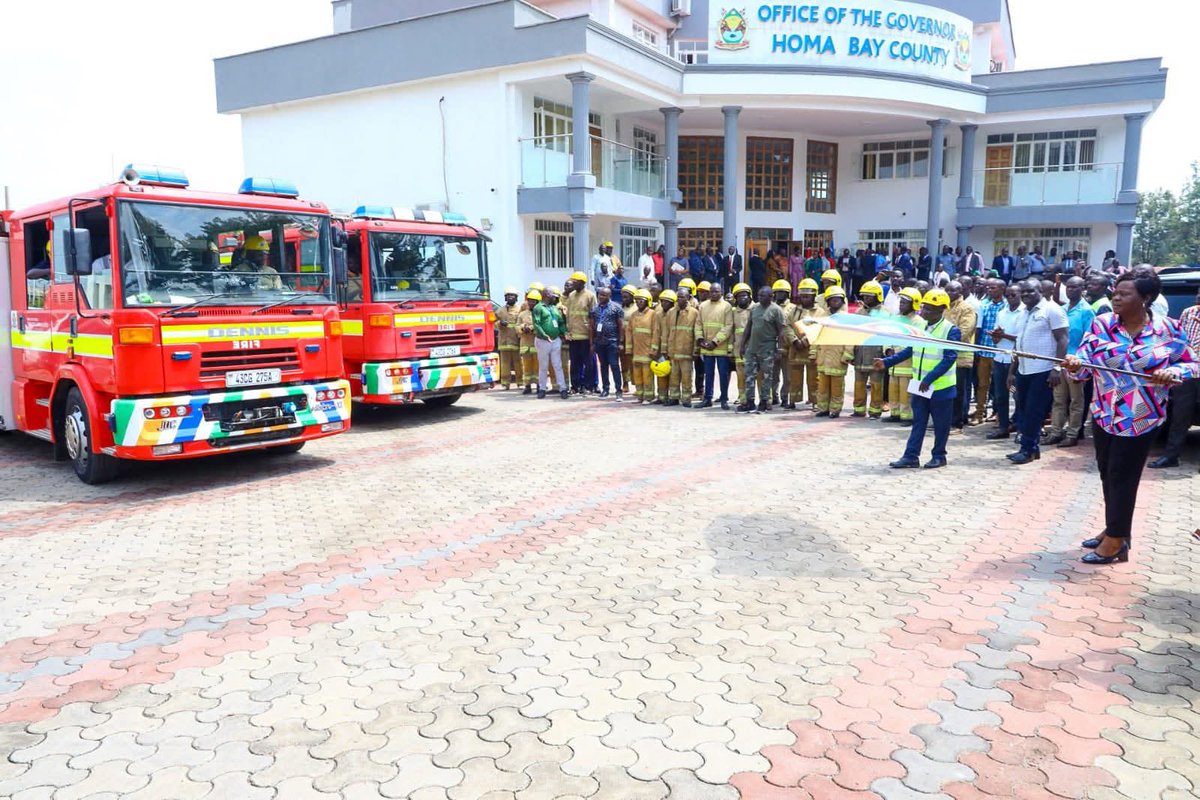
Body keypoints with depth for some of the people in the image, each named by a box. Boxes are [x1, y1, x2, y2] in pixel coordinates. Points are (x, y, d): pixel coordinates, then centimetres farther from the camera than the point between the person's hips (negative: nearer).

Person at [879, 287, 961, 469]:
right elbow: (910, 350, 13)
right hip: (920, 385, 6)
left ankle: (939, 456, 20)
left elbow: (949, 359, -21)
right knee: (918, 422, 8)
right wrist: (887, 362, 5)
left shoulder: (951, 330, -14)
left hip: (940, 386, -6)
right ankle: (911, 456, 10)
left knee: (940, 424, 7)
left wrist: (929, 379, -27)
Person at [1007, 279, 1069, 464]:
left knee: (1034, 412, -4)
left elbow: (1062, 339, -13)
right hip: (1024, 371, 8)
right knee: (1026, 411, 10)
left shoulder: (1051, 309, -7)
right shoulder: (1024, 313, 16)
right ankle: (1032, 447, 19)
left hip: (1043, 371, -8)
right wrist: (1012, 371, 19)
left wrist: (1057, 367, -20)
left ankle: (1028, 449, 3)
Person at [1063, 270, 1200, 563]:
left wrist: (1172, 372, -19)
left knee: (1122, 477, 0)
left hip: (1142, 418, -4)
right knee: (1107, 474, 14)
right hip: (1105, 414, 4)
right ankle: (1114, 529, 31)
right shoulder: (1101, 324, -3)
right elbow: (1085, 365, -8)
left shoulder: (1168, 329, -8)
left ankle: (1116, 538, 11)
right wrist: (1074, 364, -31)